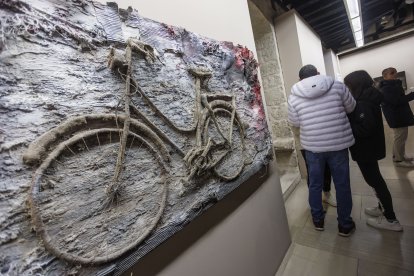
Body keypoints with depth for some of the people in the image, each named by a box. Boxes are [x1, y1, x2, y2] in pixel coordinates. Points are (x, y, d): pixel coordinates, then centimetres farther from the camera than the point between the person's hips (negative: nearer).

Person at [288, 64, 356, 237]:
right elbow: (351, 107, 9)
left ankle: (318, 220, 33)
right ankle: (345, 224, 30)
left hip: (312, 146, 0)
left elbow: (294, 122, 2)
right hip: (338, 144, 0)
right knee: (342, 185, 15)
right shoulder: (337, 85, -4)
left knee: (314, 185, 16)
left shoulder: (294, 96, -5)